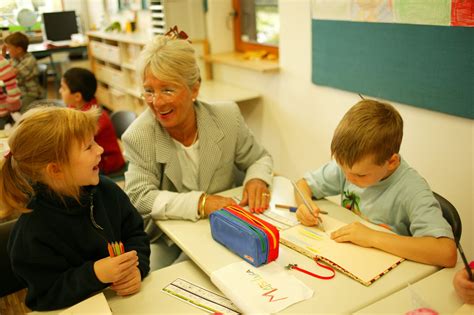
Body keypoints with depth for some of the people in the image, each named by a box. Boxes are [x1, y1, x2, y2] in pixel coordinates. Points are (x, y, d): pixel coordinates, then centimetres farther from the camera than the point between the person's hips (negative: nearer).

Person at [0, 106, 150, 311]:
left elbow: (135, 232, 6)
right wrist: (94, 274, -25)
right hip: (79, 309, -4)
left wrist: (136, 267, -12)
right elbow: (45, 297, -13)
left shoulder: (106, 190, -4)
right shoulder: (33, 233, -19)